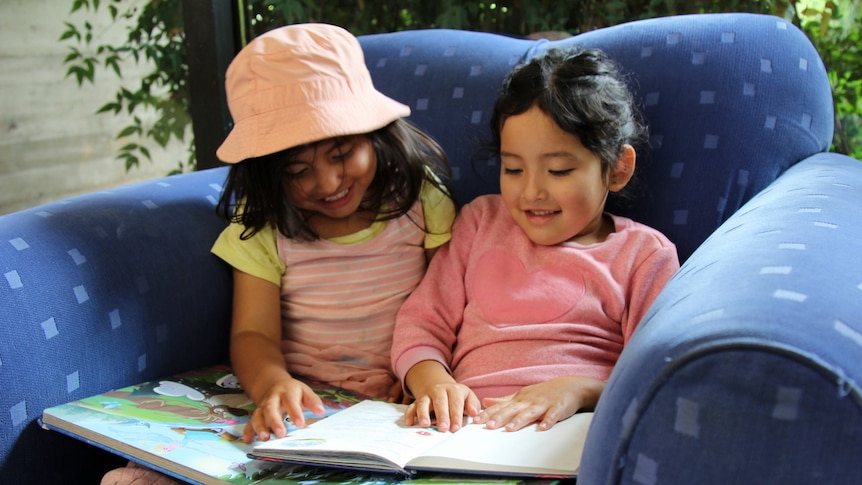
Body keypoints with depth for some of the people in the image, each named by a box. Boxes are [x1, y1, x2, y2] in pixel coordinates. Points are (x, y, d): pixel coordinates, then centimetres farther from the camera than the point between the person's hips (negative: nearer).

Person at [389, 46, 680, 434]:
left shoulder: (645, 254, 9)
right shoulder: (481, 220, 20)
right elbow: (422, 321, 16)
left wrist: (580, 388, -17)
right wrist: (431, 380, -6)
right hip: (469, 423, 4)